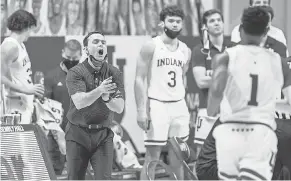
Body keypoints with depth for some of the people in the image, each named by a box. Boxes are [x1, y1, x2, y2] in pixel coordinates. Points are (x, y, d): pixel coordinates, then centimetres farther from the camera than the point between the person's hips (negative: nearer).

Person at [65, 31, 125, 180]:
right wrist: (99, 90, -40)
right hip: (78, 134, -1)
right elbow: (79, 102, -24)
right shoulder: (75, 73, -7)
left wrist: (107, 98, -30)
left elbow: (119, 108, -8)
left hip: (103, 135, 2)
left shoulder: (114, 74, 1)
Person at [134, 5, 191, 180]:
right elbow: (140, 80, -8)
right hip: (157, 105, -5)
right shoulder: (151, 47, -6)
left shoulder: (185, 50, 11)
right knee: (152, 157, -5)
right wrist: (141, 111, -16)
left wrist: (186, 110, 15)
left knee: (178, 157, 7)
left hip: (179, 105, 5)